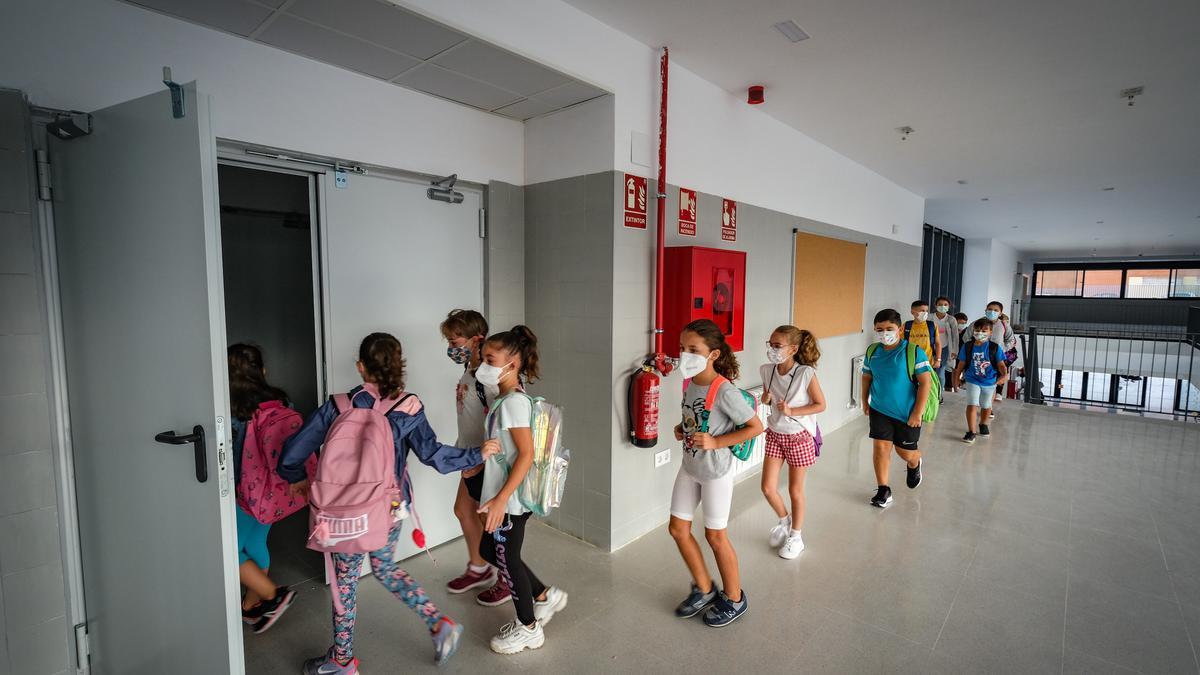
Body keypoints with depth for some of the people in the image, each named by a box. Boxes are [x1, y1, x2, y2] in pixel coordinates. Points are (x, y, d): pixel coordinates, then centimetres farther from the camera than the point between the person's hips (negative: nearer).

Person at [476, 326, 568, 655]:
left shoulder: (514, 401, -22)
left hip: (510, 499, -9)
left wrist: (501, 498, -26)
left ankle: (529, 628, 31)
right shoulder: (507, 398, 6)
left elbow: (527, 454, -26)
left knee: (507, 559, 8)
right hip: (504, 496, 9)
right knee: (490, 550, 22)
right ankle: (545, 596, 36)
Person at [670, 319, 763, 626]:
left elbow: (756, 427, -21)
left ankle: (734, 598, 34)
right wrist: (681, 429, -3)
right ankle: (704, 589, 36)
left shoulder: (724, 391, -25)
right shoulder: (690, 382, -3)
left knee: (715, 536, 9)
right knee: (678, 529, 14)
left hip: (715, 471, -7)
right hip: (689, 467, 8)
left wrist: (715, 442, -24)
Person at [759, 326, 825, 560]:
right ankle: (784, 520, 36)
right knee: (768, 488, 5)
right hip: (775, 435, 4)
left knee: (795, 490, 11)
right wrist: (766, 398, -13)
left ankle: (795, 536, 33)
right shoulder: (766, 370, -7)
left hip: (799, 436, -4)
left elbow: (821, 405, -12)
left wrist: (791, 411, -23)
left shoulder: (806, 373, -21)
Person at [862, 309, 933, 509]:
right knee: (880, 448, -2)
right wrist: (865, 402, 13)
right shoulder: (872, 351, -2)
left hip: (907, 413, -3)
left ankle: (914, 465, 49)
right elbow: (866, 377, 11)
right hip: (879, 410, 3)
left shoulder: (914, 352, -15)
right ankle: (883, 491, 13)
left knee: (906, 452, 11)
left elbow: (926, 382, -14)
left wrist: (918, 412, -15)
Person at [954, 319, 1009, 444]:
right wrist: (957, 377, 6)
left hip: (990, 382, 1)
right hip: (973, 381, -1)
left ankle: (983, 425, 45)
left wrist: (1005, 374, -27)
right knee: (972, 405, -13)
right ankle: (971, 431, -7)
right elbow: (961, 364, 2)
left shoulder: (995, 348, -10)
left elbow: (1001, 364, -10)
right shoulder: (967, 346, -7)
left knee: (986, 406, 20)